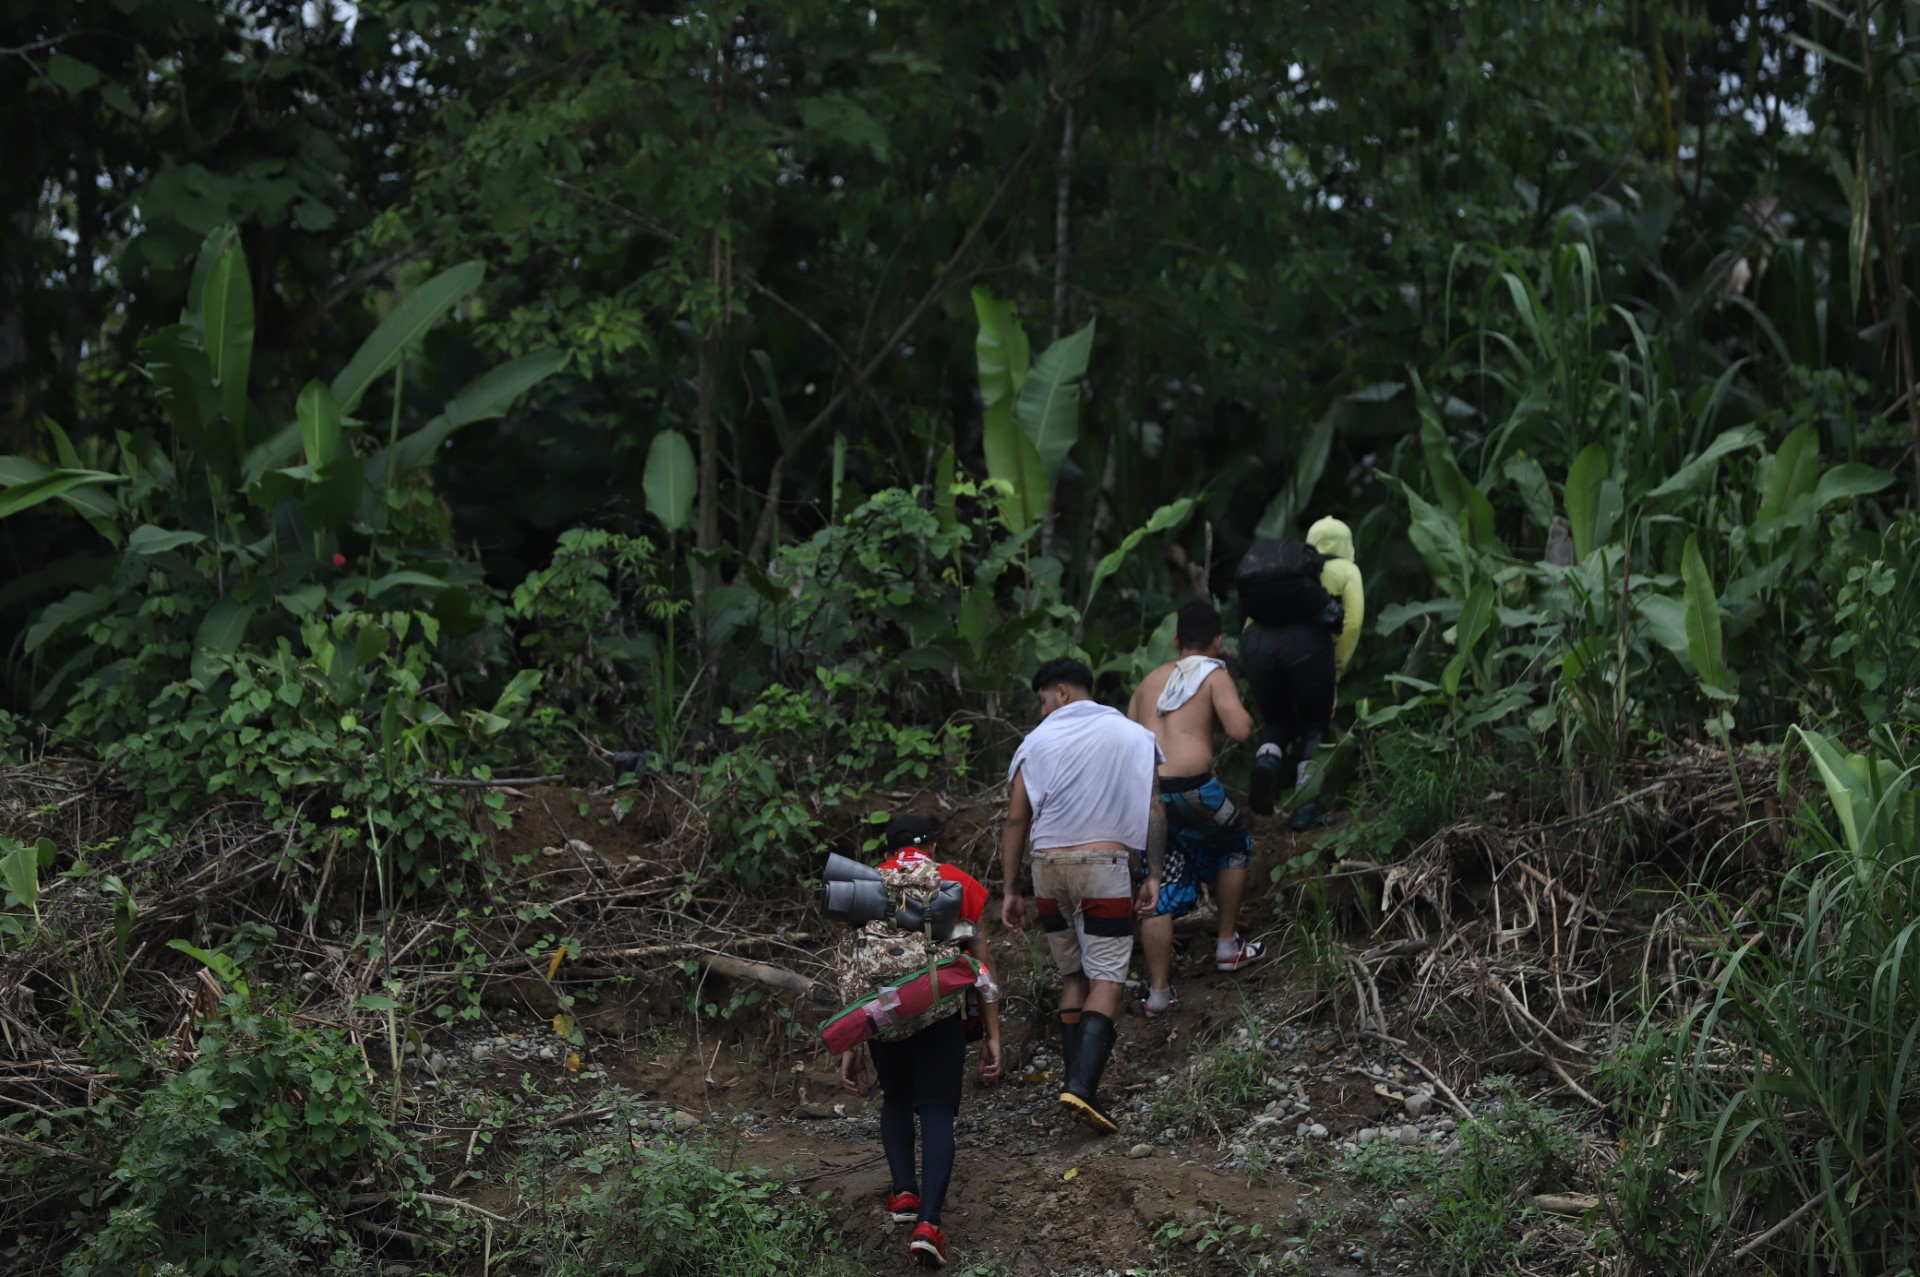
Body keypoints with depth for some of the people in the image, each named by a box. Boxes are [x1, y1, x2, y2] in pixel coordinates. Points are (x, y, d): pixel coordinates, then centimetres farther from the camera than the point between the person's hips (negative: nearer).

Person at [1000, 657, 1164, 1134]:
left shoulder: (1038, 741, 6)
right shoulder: (1132, 737, 5)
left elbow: (1016, 819, 4)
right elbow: (1154, 811, -1)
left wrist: (1010, 890, 8)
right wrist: (1154, 875, 2)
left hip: (1048, 866, 2)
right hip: (1104, 864, -2)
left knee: (1072, 976, 15)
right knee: (1107, 979, -5)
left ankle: (1076, 1083, 10)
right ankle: (1081, 1086, -22)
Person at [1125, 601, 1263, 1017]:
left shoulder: (1149, 681, 20)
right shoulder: (1214, 675, 2)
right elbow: (1240, 729, -10)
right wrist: (1236, 712, 11)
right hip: (1191, 788, -4)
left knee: (1158, 891, 9)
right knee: (1234, 846, 25)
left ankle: (1158, 991, 8)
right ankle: (1227, 945, 30)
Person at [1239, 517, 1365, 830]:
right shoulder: (1345, 570, 22)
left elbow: (1253, 609, 23)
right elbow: (1352, 623, 7)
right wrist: (1335, 672, 14)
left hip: (1257, 640, 3)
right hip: (1306, 641, -3)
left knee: (1277, 720, 23)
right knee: (1315, 726, 17)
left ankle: (1266, 761, -9)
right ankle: (1306, 807, 4)